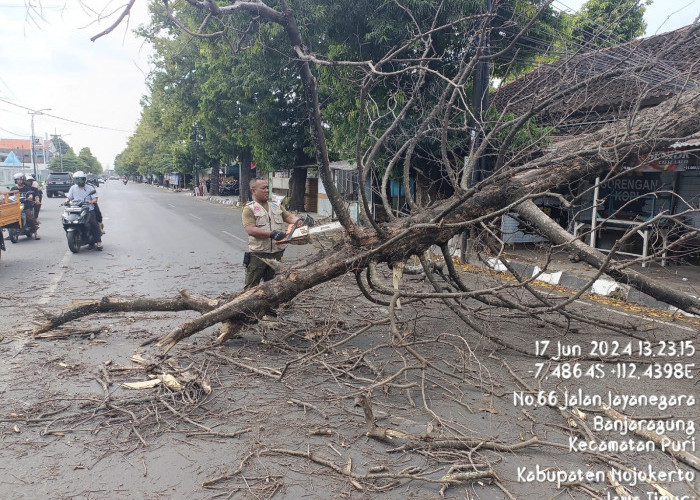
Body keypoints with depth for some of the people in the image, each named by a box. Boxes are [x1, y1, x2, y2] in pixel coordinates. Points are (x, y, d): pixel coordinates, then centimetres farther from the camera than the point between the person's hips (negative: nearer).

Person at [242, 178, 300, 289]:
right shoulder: (249, 209, -4)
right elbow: (251, 230, -17)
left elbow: (290, 218, 5)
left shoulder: (277, 207, 14)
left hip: (277, 254, 5)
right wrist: (272, 233, -28)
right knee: (251, 287, 2)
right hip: (257, 255, -5)